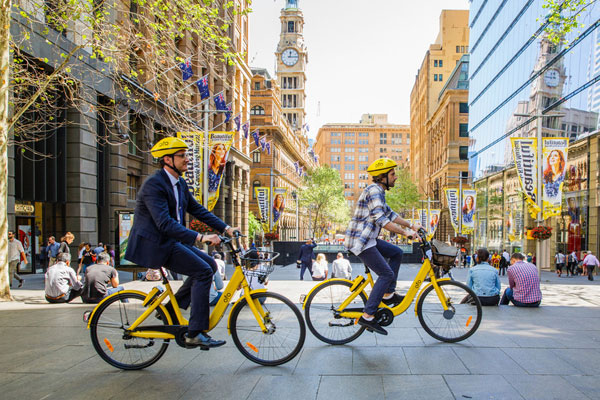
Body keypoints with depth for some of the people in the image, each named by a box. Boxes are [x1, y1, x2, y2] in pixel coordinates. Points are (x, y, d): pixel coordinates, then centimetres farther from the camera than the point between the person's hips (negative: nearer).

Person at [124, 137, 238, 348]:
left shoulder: (180, 184, 11)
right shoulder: (154, 184, -18)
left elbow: (198, 210, 13)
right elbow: (164, 223, -29)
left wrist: (225, 228, 3)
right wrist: (200, 237, -36)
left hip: (170, 240, 9)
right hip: (154, 244, -9)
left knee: (210, 264, 3)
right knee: (203, 272, -16)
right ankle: (195, 333, -10)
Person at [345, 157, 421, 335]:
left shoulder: (379, 192, 16)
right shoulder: (374, 191, -17)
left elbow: (389, 214, 22)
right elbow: (381, 220, -26)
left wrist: (411, 225, 17)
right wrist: (406, 233, -25)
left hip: (368, 239, 10)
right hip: (360, 241, -10)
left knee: (396, 253, 15)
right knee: (386, 274, -9)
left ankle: (388, 295, 17)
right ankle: (367, 317, -7)